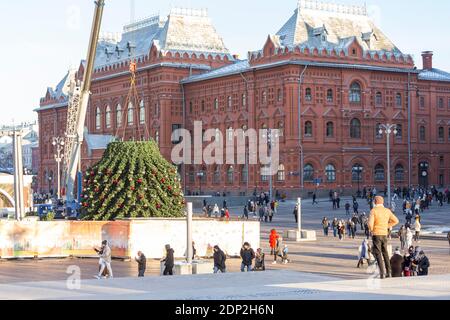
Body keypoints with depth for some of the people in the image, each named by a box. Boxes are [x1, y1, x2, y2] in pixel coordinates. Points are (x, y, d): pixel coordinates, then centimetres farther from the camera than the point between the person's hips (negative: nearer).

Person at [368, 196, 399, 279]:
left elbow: (370, 223, -18)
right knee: (385, 253, 17)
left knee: (378, 253, -2)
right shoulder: (387, 211, 5)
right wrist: (387, 226, 13)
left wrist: (372, 230, 1)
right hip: (384, 234, 5)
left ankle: (382, 273, -10)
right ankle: (388, 272, 17)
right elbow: (396, 221, 9)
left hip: (376, 234, -5)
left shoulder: (373, 211, -10)